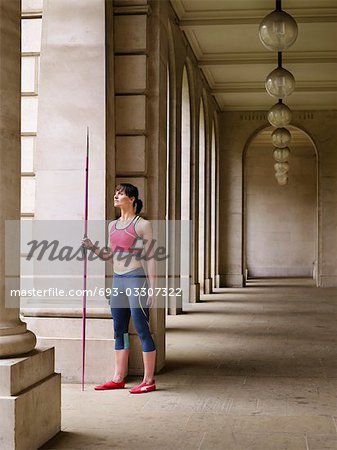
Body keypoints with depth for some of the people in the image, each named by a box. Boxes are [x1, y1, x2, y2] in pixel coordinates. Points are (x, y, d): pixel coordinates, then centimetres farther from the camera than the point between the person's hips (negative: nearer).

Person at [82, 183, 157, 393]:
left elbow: (150, 258, -7)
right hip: (118, 280, 7)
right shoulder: (113, 225, 15)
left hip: (136, 279, -7)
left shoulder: (142, 225, -5)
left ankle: (149, 380, 3)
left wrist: (152, 289, -11)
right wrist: (92, 247, 2)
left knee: (142, 330, -3)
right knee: (119, 330, 10)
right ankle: (118, 378, 17)